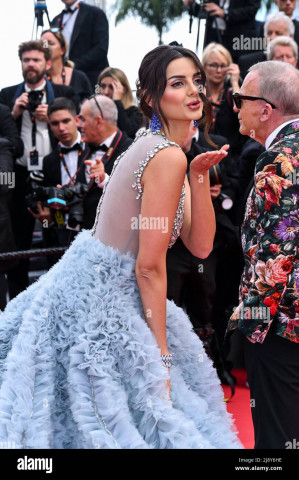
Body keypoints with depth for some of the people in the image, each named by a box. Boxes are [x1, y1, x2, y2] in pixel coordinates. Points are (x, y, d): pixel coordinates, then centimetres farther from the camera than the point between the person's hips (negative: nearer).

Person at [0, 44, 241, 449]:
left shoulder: (153, 147, 9)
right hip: (96, 305, -10)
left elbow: (200, 245, 4)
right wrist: (163, 357, -13)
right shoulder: (168, 157, -20)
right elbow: (150, 266, -20)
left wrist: (200, 175, -7)